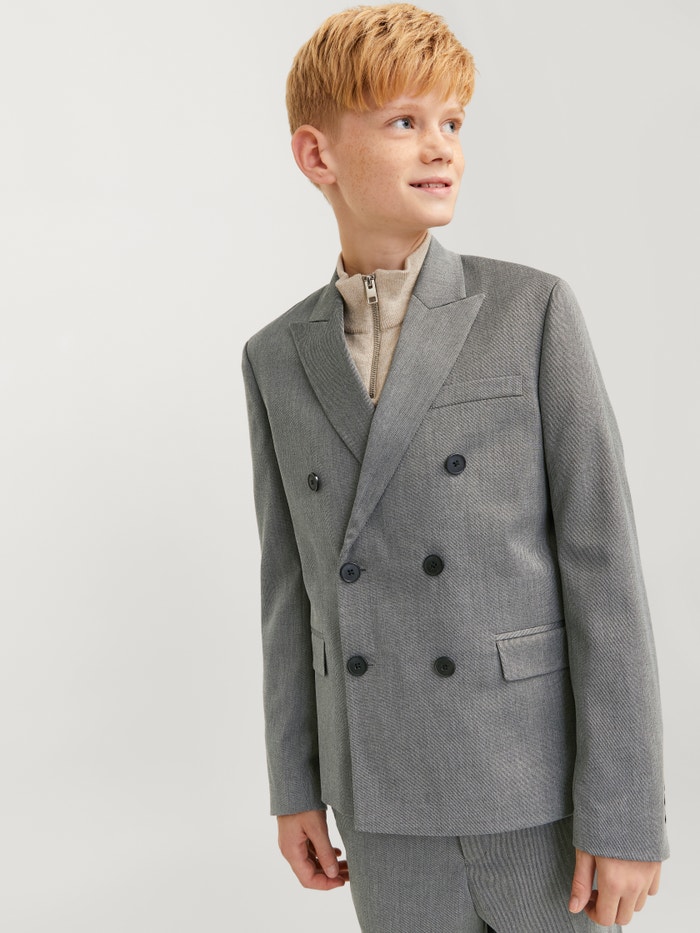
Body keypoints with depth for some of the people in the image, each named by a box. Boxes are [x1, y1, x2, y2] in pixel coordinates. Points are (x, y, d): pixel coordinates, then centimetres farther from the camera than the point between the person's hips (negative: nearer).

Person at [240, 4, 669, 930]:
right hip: (389, 798, 3)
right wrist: (296, 784, 10)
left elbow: (603, 562, -10)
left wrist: (629, 813, -12)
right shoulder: (278, 358, 4)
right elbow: (294, 579, 9)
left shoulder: (533, 310, -7)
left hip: (545, 781, -3)